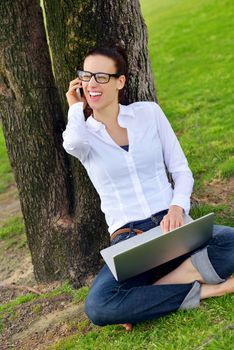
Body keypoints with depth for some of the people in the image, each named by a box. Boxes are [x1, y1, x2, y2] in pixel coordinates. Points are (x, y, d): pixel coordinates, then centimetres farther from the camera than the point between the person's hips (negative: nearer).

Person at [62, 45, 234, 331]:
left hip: (172, 224, 1)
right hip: (127, 238, -1)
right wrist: (76, 107, -2)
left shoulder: (148, 112, 8)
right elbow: (74, 142, -23)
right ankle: (199, 290, -18)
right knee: (97, 307, -31)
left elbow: (181, 170, 9)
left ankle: (151, 291, -20)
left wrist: (177, 207, -12)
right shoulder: (82, 133, 4)